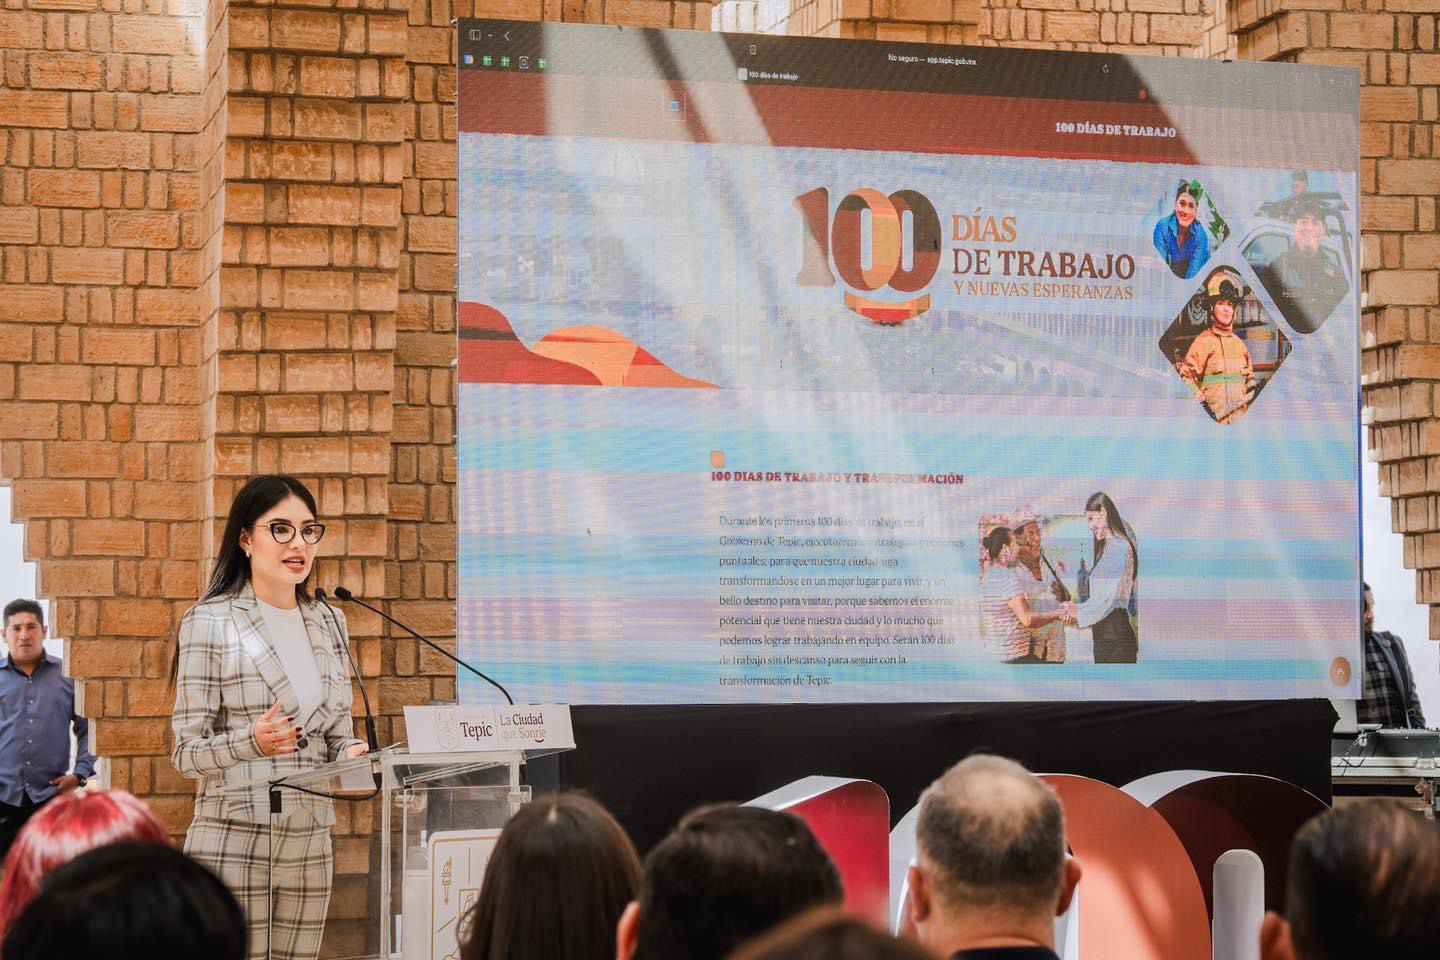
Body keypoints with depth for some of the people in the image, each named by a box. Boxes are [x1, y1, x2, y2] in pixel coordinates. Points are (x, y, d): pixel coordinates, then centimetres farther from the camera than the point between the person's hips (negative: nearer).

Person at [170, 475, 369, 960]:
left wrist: (350, 754, -5)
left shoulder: (328, 623, 14)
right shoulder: (211, 622, -4)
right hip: (233, 842, -5)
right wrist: (253, 741, -24)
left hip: (310, 843, 5)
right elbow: (187, 752, -6)